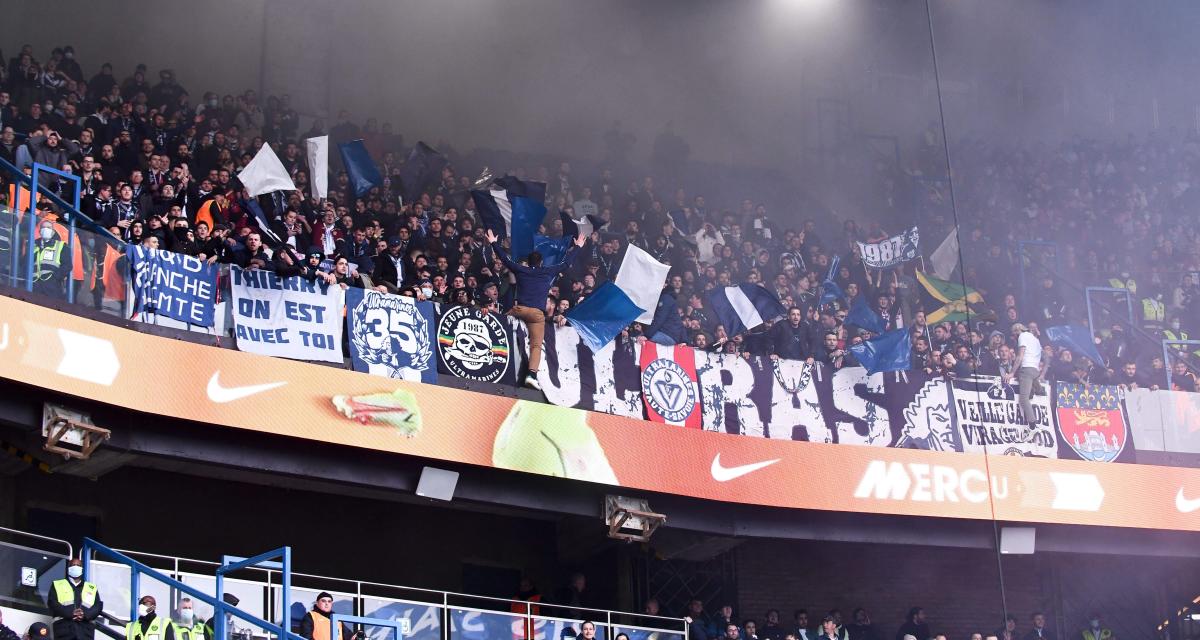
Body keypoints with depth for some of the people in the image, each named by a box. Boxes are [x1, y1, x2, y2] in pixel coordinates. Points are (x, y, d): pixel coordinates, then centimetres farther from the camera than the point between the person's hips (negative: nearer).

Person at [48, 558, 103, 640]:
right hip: (64, 626, -2)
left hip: (85, 627, 2)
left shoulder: (92, 588, 25)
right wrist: (70, 613, -12)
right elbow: (52, 603, 4)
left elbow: (98, 606, 12)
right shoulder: (57, 585, 19)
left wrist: (85, 615, -10)